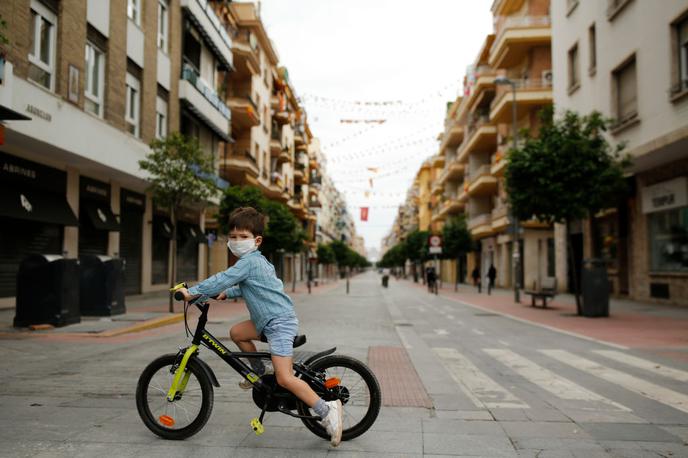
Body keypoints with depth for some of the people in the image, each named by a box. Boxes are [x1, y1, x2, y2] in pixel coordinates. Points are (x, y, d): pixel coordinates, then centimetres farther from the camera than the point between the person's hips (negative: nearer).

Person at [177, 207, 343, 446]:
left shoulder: (249, 261, -14)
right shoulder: (257, 260, 16)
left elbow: (221, 279, -19)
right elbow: (245, 288, 31)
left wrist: (191, 292, -12)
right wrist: (227, 293, 20)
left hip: (280, 322, -10)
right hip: (268, 320, 10)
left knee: (284, 378, -15)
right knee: (237, 332, 16)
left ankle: (327, 410, -13)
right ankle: (259, 372, 28)